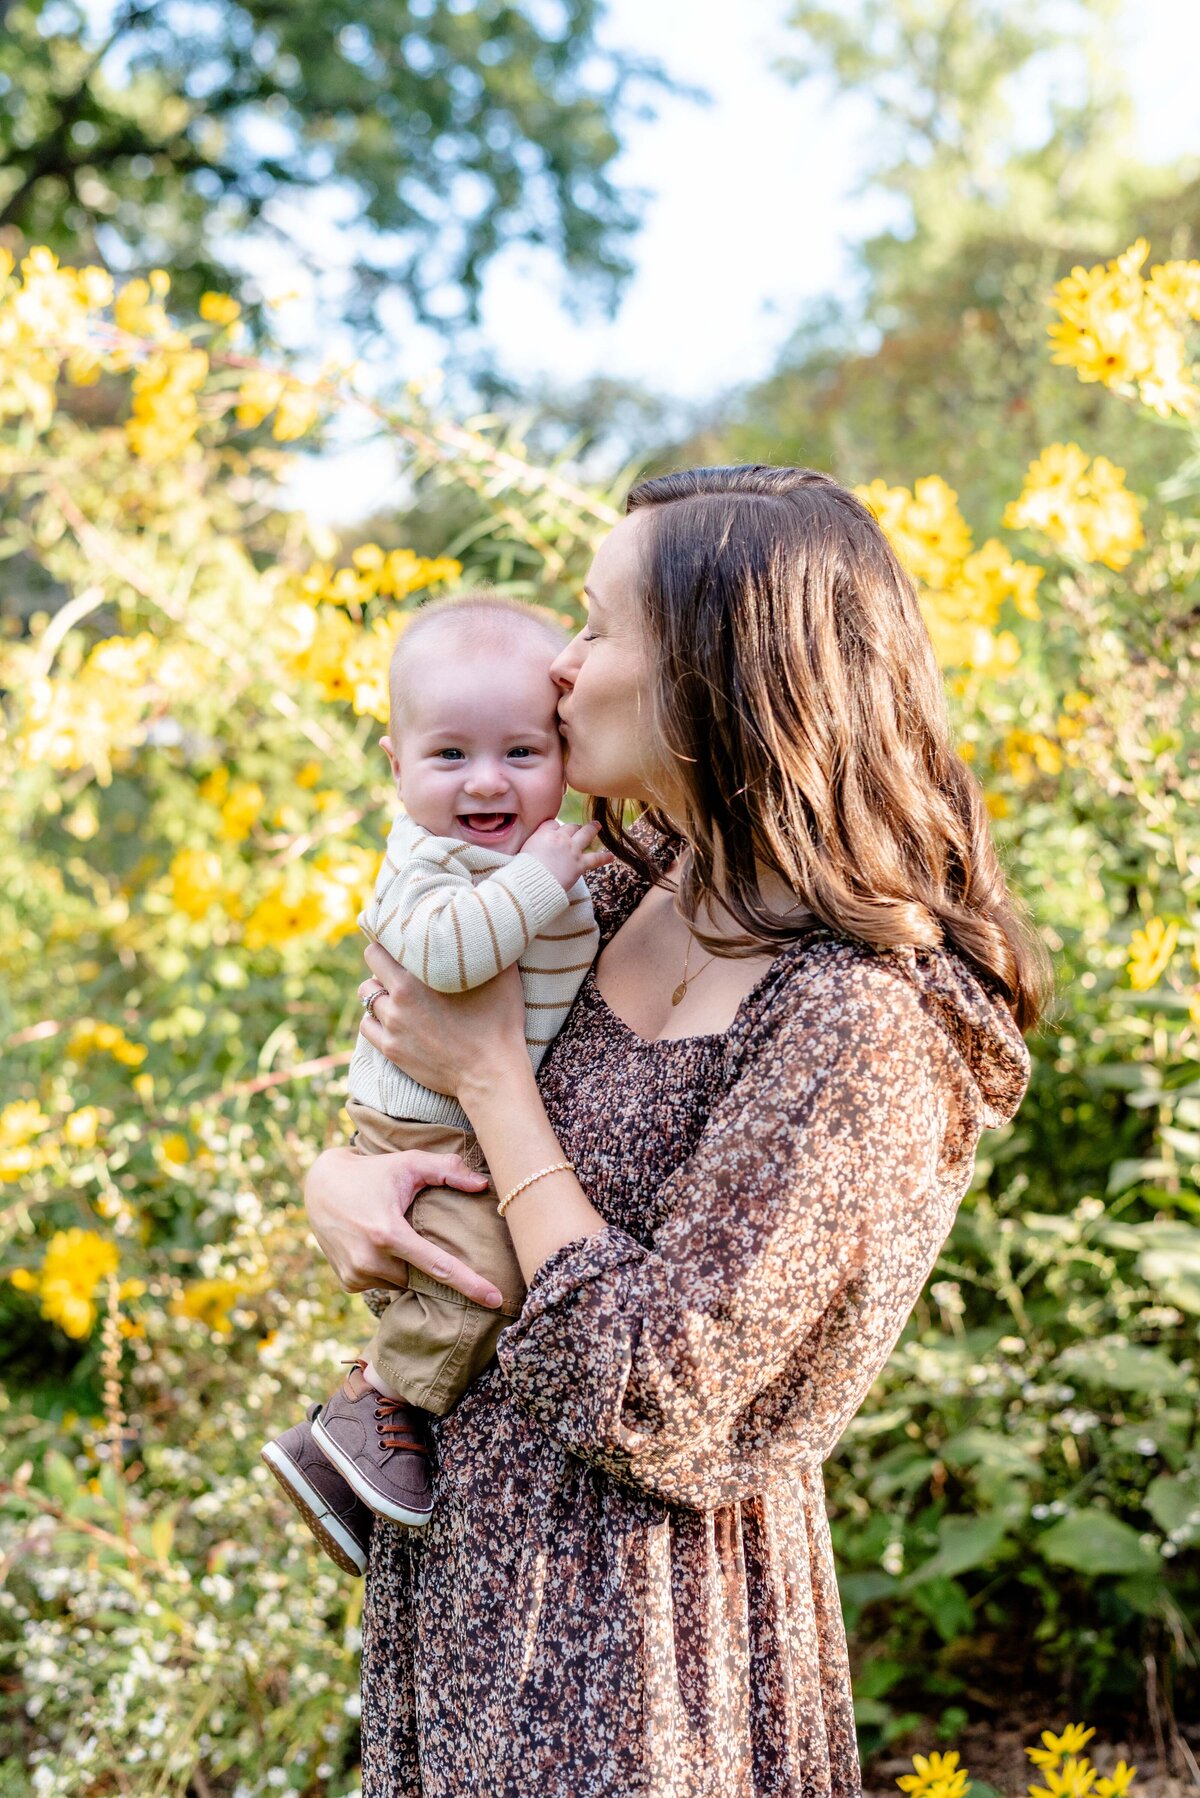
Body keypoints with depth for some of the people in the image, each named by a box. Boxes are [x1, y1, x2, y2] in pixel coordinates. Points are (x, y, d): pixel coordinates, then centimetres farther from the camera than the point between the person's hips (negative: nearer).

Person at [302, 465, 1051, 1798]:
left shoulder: (859, 1019, -25)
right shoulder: (623, 899, -1)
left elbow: (655, 1402, -25)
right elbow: (404, 1087, 12)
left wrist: (491, 1077, -20)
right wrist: (336, 1176, -11)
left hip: (635, 1615, -7)